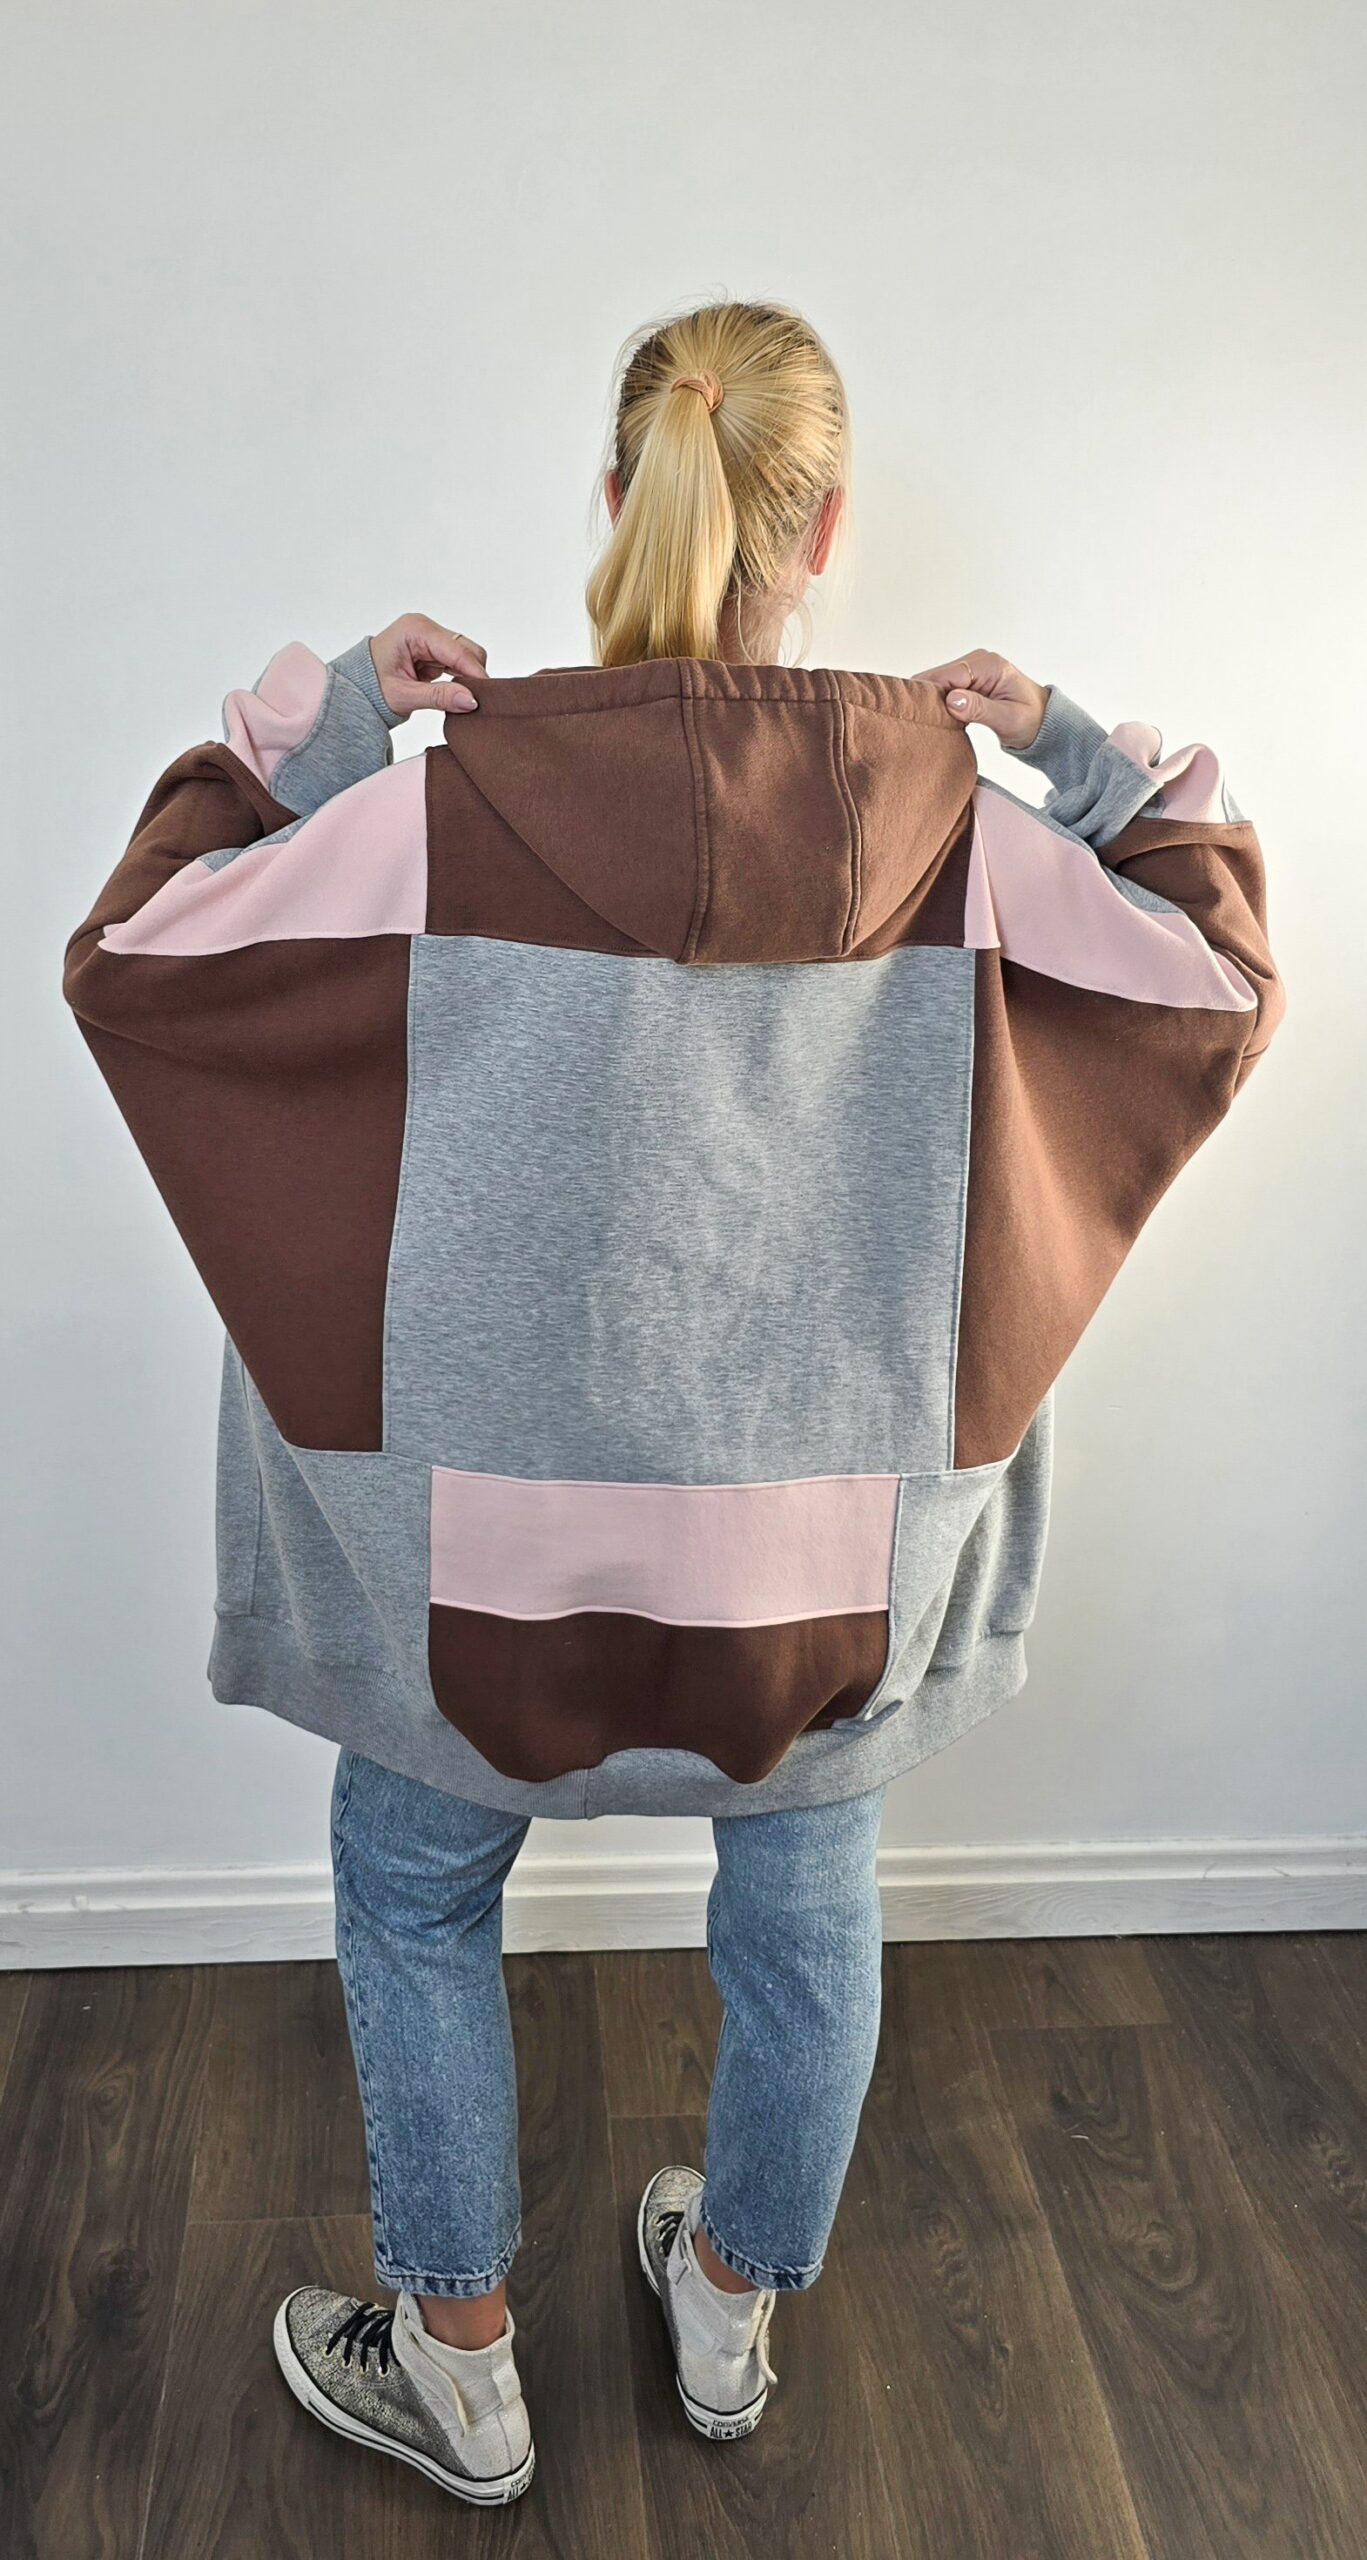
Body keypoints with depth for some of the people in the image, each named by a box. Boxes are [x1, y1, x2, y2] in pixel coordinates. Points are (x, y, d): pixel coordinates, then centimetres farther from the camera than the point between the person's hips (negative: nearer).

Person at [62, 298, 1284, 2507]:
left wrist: (317, 713, -3)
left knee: (417, 1898, 22)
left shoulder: (455, 799, -16)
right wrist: (1092, 754, 7)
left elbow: (127, 951, -8)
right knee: (804, 1905, 25)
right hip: (834, 1520, 3)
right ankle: (733, 2316, 47)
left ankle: (457, 2367, 38)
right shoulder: (946, 821, -9)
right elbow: (1227, 988, 2)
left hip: (507, 1503, -2)